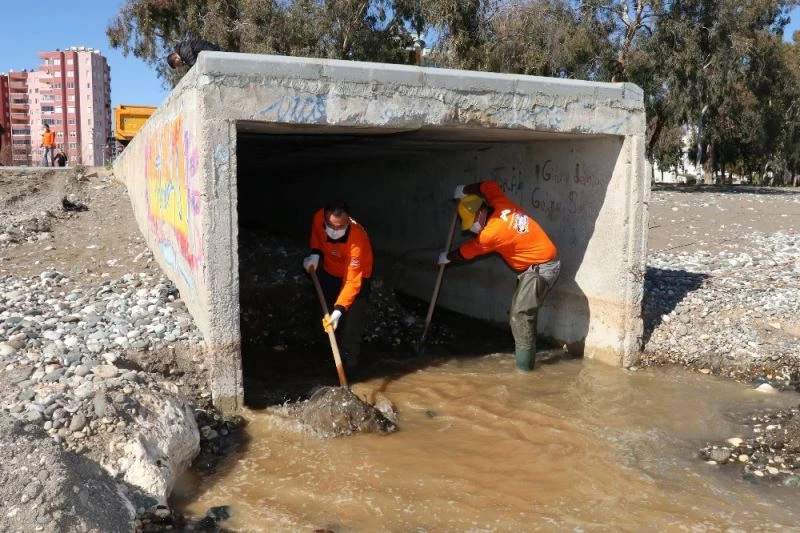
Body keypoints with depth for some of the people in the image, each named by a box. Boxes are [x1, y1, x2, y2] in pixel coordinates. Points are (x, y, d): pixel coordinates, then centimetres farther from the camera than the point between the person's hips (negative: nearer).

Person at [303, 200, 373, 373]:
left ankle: (348, 368, -4)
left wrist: (339, 309, -48)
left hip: (355, 276, -6)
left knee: (350, 326, -13)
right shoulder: (318, 218, -26)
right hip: (329, 273, 6)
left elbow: (352, 281, -40)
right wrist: (315, 253, -15)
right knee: (324, 313, 15)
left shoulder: (357, 239, -41)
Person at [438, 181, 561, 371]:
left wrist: (446, 257, 13)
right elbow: (489, 186, 19)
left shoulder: (492, 232, -22)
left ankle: (524, 361, -13)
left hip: (542, 268, -10)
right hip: (535, 265, 10)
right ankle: (522, 352, 20)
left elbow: (467, 251, -4)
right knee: (519, 310, 13)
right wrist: (465, 190, 21)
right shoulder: (501, 204, -3)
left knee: (521, 313, -15)